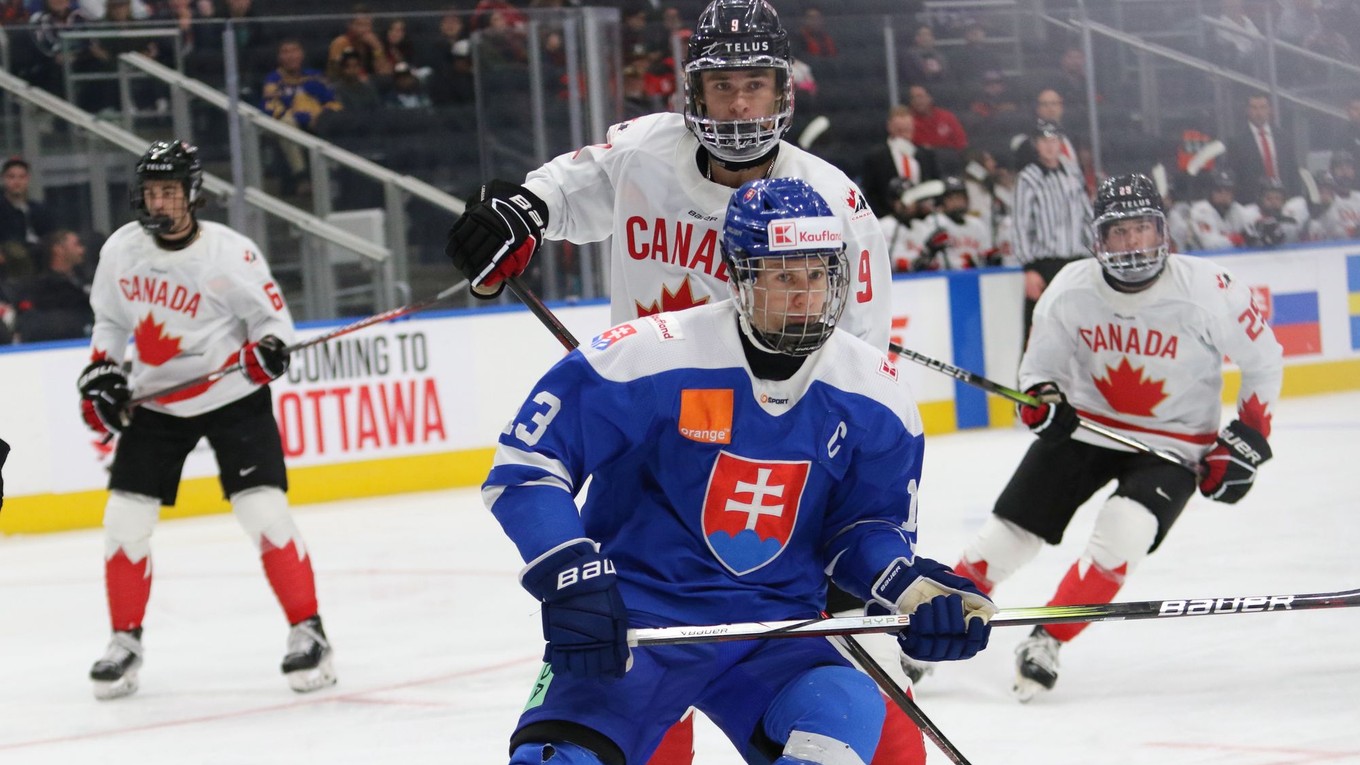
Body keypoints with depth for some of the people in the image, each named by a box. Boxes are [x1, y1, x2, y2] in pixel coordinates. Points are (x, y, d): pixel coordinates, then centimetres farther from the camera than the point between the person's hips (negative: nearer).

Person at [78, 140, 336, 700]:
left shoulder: (232, 253, -17)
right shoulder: (121, 250, -3)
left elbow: (272, 313, -7)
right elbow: (110, 319, 13)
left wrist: (268, 347, -28)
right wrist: (100, 376, 2)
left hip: (231, 397, -4)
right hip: (153, 402, 4)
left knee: (263, 509, -14)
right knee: (125, 519, 0)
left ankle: (307, 632, -4)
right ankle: (125, 642, 15)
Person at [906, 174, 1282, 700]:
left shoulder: (1207, 291, -21)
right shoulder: (1071, 289, -12)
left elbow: (1264, 361, -6)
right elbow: (1041, 361, 4)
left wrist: (1245, 442, -8)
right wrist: (1040, 397, -18)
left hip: (1173, 443, -2)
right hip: (1085, 422, 3)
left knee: (1121, 536, -27)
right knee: (1007, 533, -2)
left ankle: (1046, 643, -14)